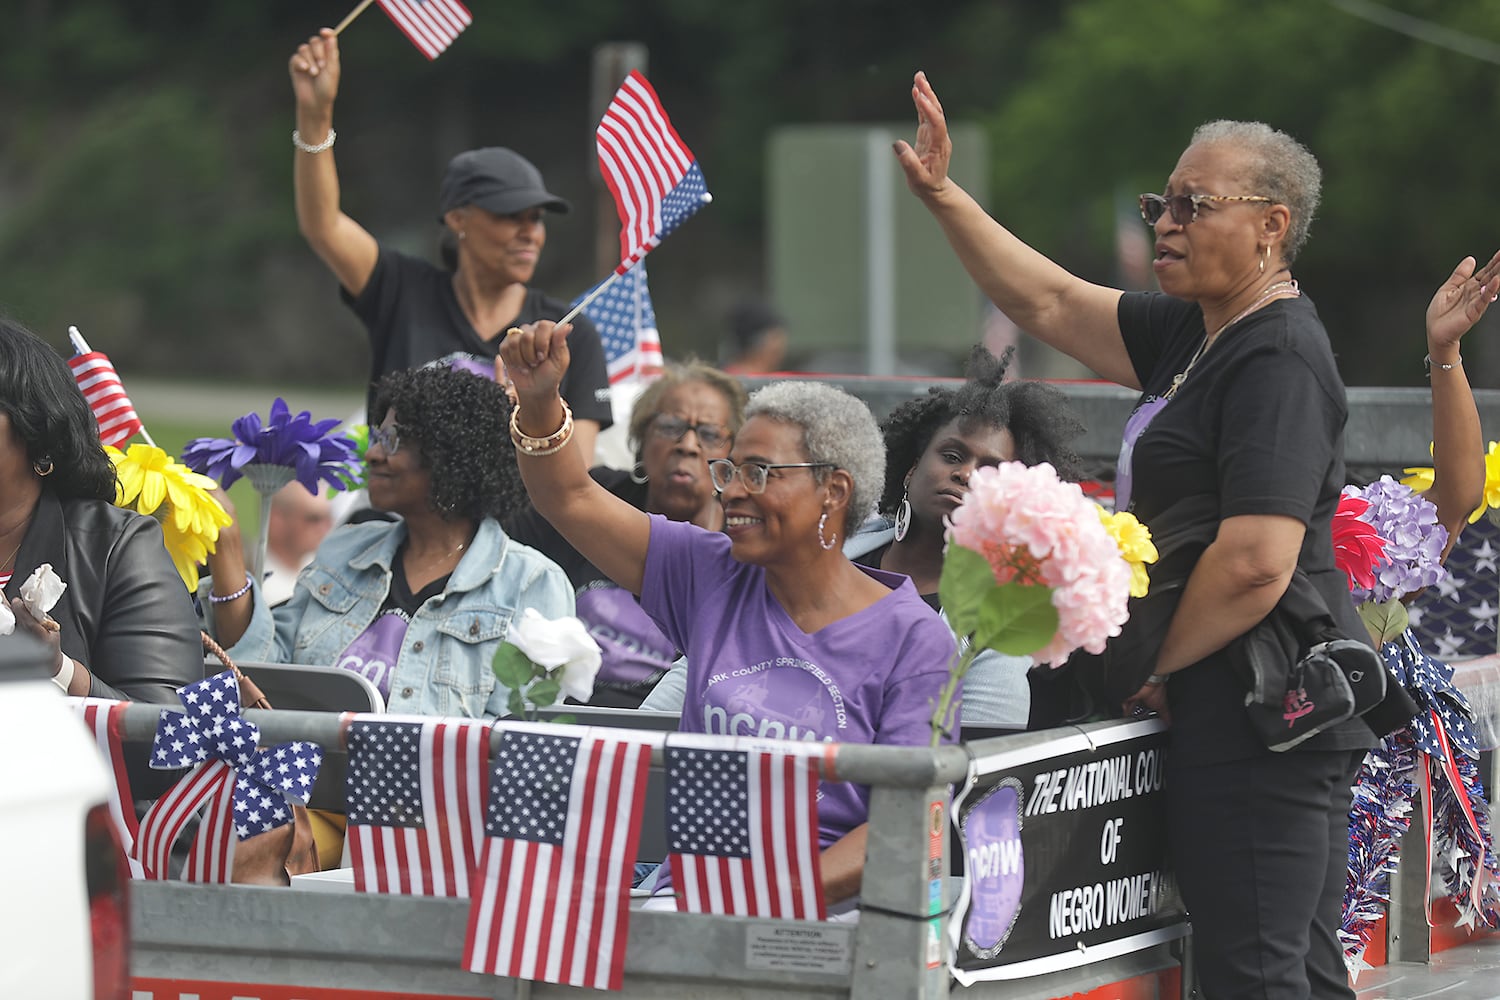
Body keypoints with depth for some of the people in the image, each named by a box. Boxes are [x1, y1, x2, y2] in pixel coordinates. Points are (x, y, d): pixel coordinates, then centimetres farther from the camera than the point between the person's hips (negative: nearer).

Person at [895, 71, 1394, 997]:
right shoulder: (1194, 333, 14)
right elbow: (1050, 304, 21)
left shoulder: (1278, 362, -17)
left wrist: (1152, 668, -12)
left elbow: (1257, 565, -25)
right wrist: (942, 197, 12)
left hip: (1263, 718, -10)